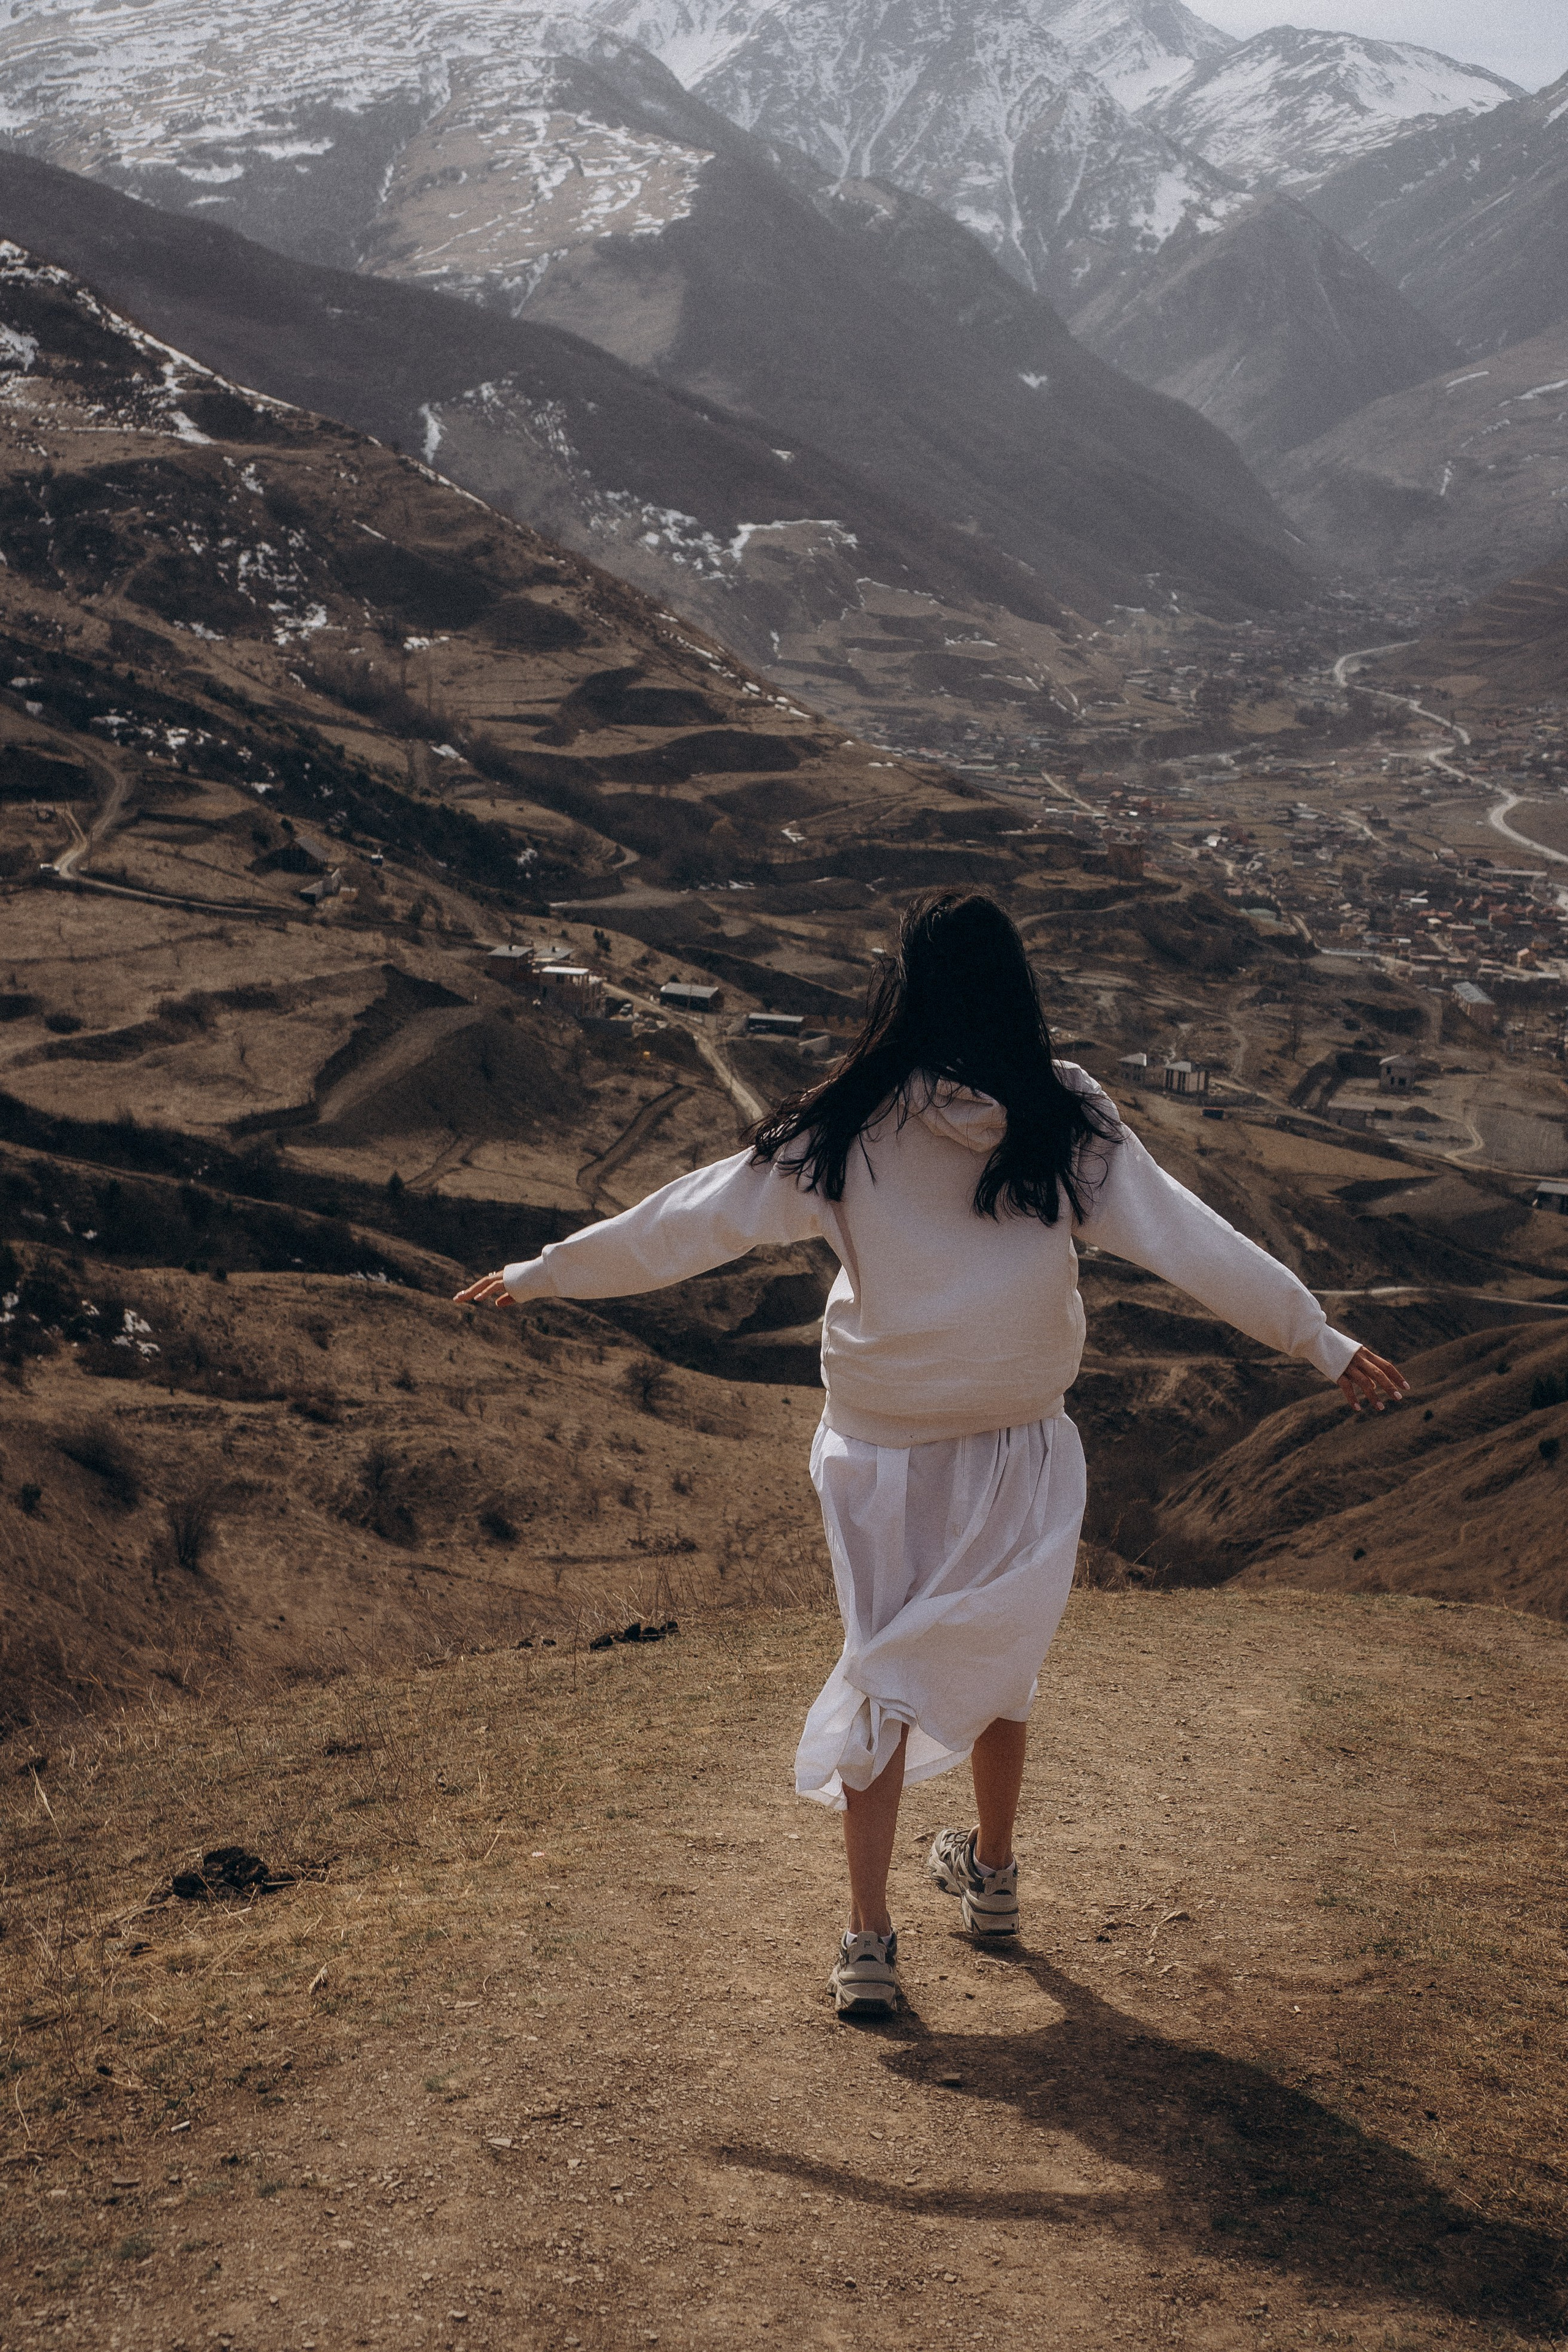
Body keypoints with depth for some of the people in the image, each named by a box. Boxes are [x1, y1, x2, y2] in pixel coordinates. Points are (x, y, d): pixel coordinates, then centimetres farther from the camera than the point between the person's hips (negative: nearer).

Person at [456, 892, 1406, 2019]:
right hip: (1023, 1450, 2)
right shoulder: (1069, 1126, -12)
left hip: (885, 1458, -1)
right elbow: (1194, 1242, -11)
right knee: (999, 1667, 23)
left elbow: (687, 1222, -11)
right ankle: (992, 1875, 42)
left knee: (884, 1679, 13)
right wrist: (1324, 1341, -3)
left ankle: (869, 1938, 12)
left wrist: (540, 1273, 0)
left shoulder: (845, 1135, -15)